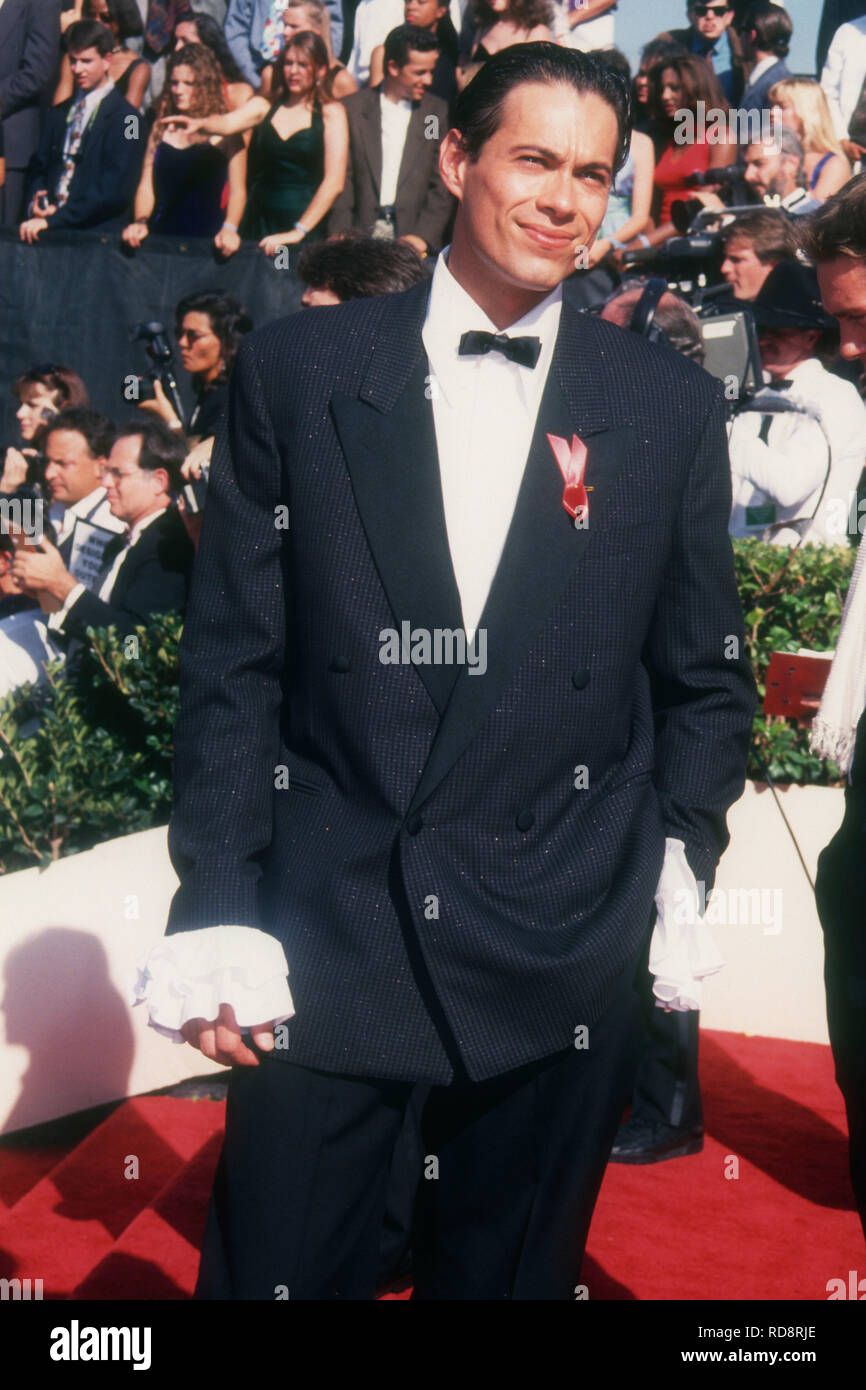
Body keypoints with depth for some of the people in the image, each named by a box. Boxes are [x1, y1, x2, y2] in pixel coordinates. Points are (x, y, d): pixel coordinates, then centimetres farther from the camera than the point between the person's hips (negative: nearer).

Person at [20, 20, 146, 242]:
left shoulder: (125, 117, -1)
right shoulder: (59, 114, 20)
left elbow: (114, 188, -10)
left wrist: (54, 218, -15)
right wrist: (35, 203, 1)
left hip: (97, 233, -4)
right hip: (51, 232, 4)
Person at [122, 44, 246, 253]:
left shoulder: (225, 130, 3)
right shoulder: (161, 127, 16)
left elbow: (238, 190, -1)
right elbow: (146, 185, 11)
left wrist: (229, 229, -19)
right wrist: (140, 222, -7)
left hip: (208, 240, -3)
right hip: (161, 239, 3)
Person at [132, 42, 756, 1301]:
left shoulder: (672, 408, 3)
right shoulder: (298, 372, 0)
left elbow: (705, 680, 9)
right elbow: (234, 660, -1)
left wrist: (680, 868, -2)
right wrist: (217, 907, -5)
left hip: (563, 952, 1)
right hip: (322, 928, 0)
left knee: (513, 1269, 16)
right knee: (275, 1267, 11)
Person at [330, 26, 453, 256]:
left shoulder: (439, 111, 9)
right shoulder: (353, 107, 9)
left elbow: (443, 187, 4)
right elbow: (341, 180, 7)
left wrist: (423, 236, -9)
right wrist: (341, 236, -5)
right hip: (361, 236, 0)